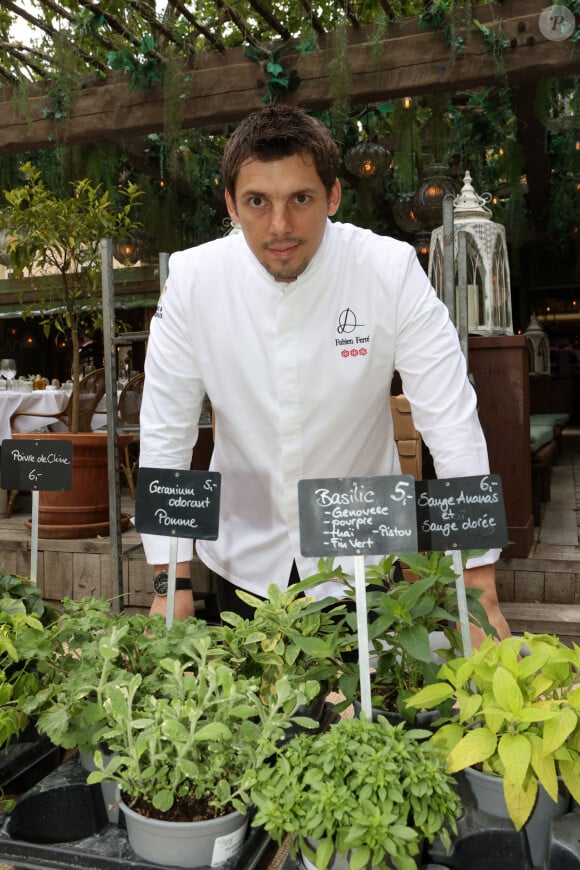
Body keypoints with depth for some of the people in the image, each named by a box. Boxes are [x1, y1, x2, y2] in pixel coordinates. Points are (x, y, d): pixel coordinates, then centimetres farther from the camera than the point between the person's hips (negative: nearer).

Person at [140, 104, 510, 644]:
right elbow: (164, 433, -10)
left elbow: (452, 422, -17)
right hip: (243, 554, 1)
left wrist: (480, 591, -18)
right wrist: (172, 583, -9)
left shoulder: (392, 271, -18)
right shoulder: (192, 279, -14)